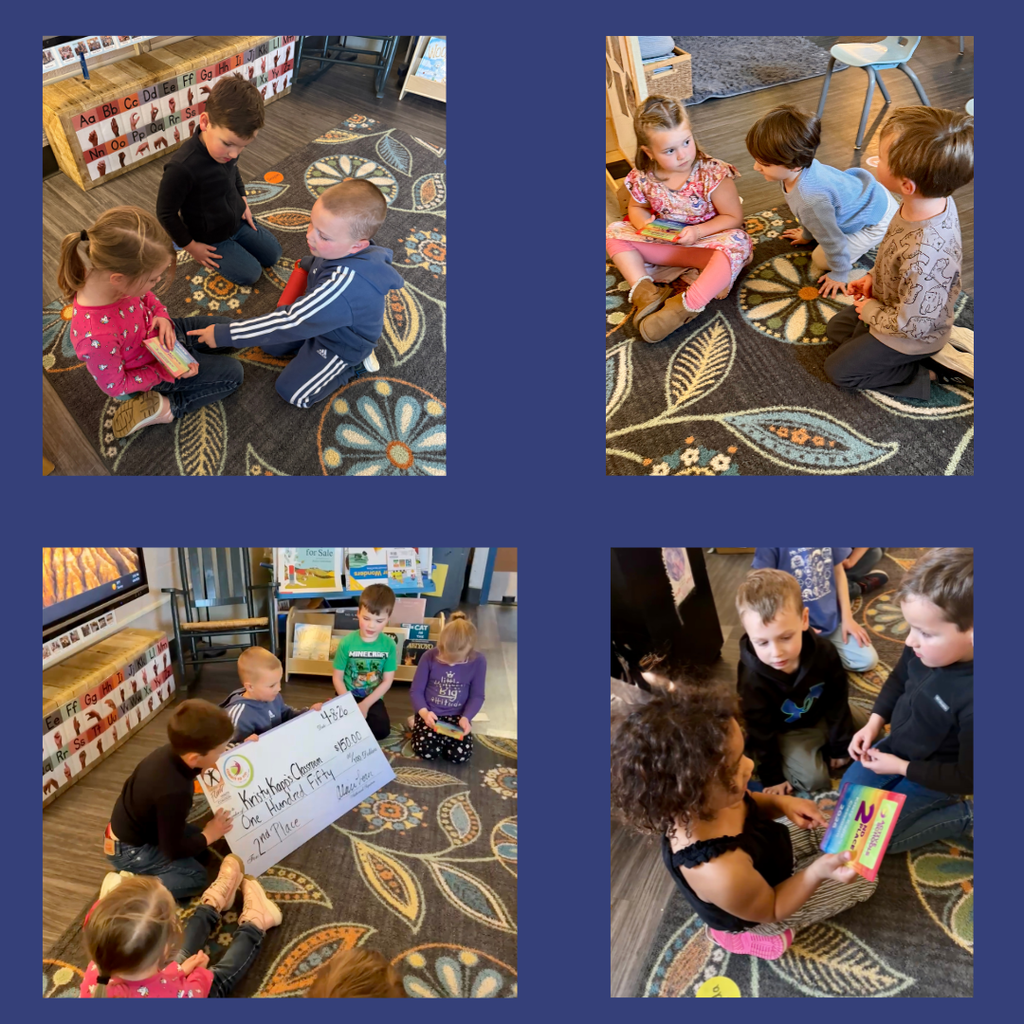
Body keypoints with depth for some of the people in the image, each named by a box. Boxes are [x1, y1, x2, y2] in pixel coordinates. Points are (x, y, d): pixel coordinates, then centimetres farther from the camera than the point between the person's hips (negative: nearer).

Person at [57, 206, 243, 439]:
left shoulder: (104, 273, -26)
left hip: (159, 332, 7)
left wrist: (161, 316, -18)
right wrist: (166, 373, -22)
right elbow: (115, 386, -25)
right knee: (233, 374, -1)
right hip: (152, 369, -7)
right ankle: (167, 406, 2)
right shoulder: (97, 337, -44)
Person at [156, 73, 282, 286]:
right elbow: (165, 213, -24)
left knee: (272, 255, 13)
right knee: (250, 274, -5)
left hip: (237, 220, 6)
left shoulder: (226, 147, -17)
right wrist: (190, 246, -15)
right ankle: (206, 257, 14)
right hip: (210, 238, -6)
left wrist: (243, 201, 5)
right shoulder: (182, 167, -38)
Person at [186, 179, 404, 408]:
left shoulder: (341, 286, -46)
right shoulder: (343, 243, -24)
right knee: (269, 344, 13)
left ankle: (352, 365, 12)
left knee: (291, 391, 1)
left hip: (342, 344, -8)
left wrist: (223, 335, -34)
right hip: (321, 319, 8)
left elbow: (288, 323, -39)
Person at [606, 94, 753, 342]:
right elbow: (637, 208, 11)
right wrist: (646, 225, -14)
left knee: (736, 244, -36)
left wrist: (698, 231, -26)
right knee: (614, 233, -7)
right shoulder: (643, 178, -11)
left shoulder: (713, 175, -21)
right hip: (664, 243, 4)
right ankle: (644, 291, -23)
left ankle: (685, 307, -42)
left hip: (707, 241, -4)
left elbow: (733, 217, -13)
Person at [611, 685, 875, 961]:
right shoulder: (721, 873, -48)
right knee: (861, 879, 10)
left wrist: (782, 803, -21)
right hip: (764, 908, -6)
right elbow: (772, 911, -25)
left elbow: (745, 805, -3)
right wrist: (818, 872, -38)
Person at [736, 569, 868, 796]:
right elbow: (760, 733, -21)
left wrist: (840, 747, -3)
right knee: (814, 779, -19)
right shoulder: (753, 680, -36)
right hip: (785, 732, -4)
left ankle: (823, 749, 17)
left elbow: (837, 700, -11)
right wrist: (772, 777, -12)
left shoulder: (823, 652, -28)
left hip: (823, 715, 4)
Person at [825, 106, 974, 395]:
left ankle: (931, 373, 6)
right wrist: (874, 276, -2)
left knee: (838, 370, 6)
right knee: (836, 328, 25)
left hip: (913, 337, -8)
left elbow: (912, 325, -31)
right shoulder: (933, 201, -19)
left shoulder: (924, 254, -44)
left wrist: (871, 312, -15)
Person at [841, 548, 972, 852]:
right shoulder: (927, 646, -22)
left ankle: (964, 814, 8)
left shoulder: (972, 700, -42)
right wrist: (874, 722, -5)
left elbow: (967, 779, -26)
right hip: (898, 745, 7)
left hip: (936, 776, -7)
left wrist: (901, 767, -19)